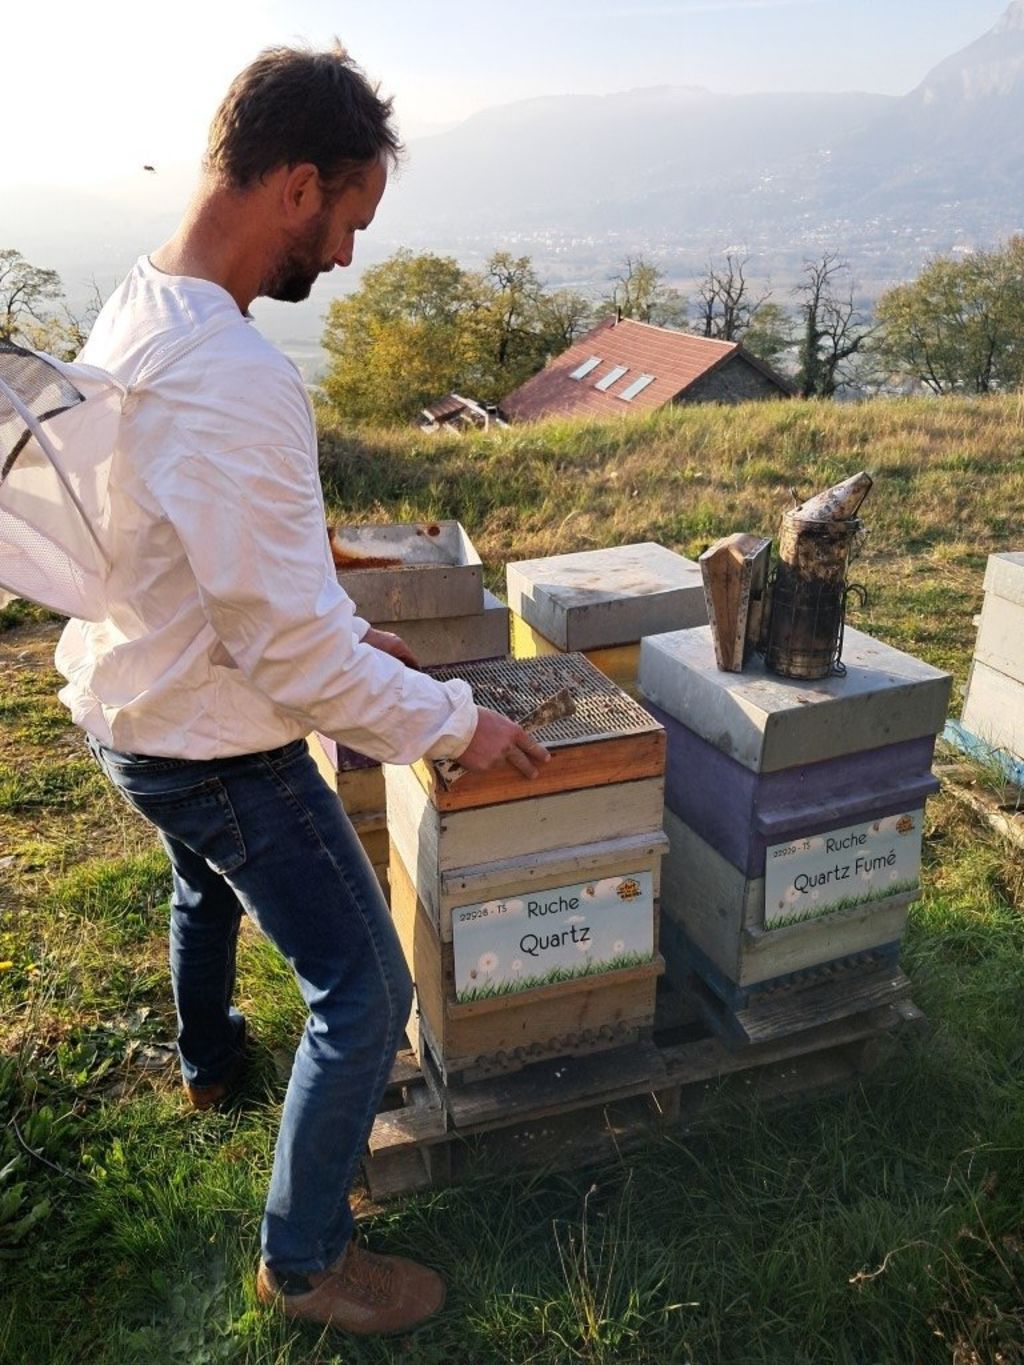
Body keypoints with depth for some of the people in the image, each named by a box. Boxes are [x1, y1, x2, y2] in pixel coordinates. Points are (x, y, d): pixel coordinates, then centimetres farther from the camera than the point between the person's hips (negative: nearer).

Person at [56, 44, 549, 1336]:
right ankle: (303, 1264, 26)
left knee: (203, 884, 36)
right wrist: (457, 723, -16)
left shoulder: (129, 312, 0)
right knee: (363, 993, 5)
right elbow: (288, 649, -29)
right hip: (215, 747, -10)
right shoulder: (232, 379, -31)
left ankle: (208, 1059, 65)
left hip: (124, 706, 10)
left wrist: (346, 629, 11)